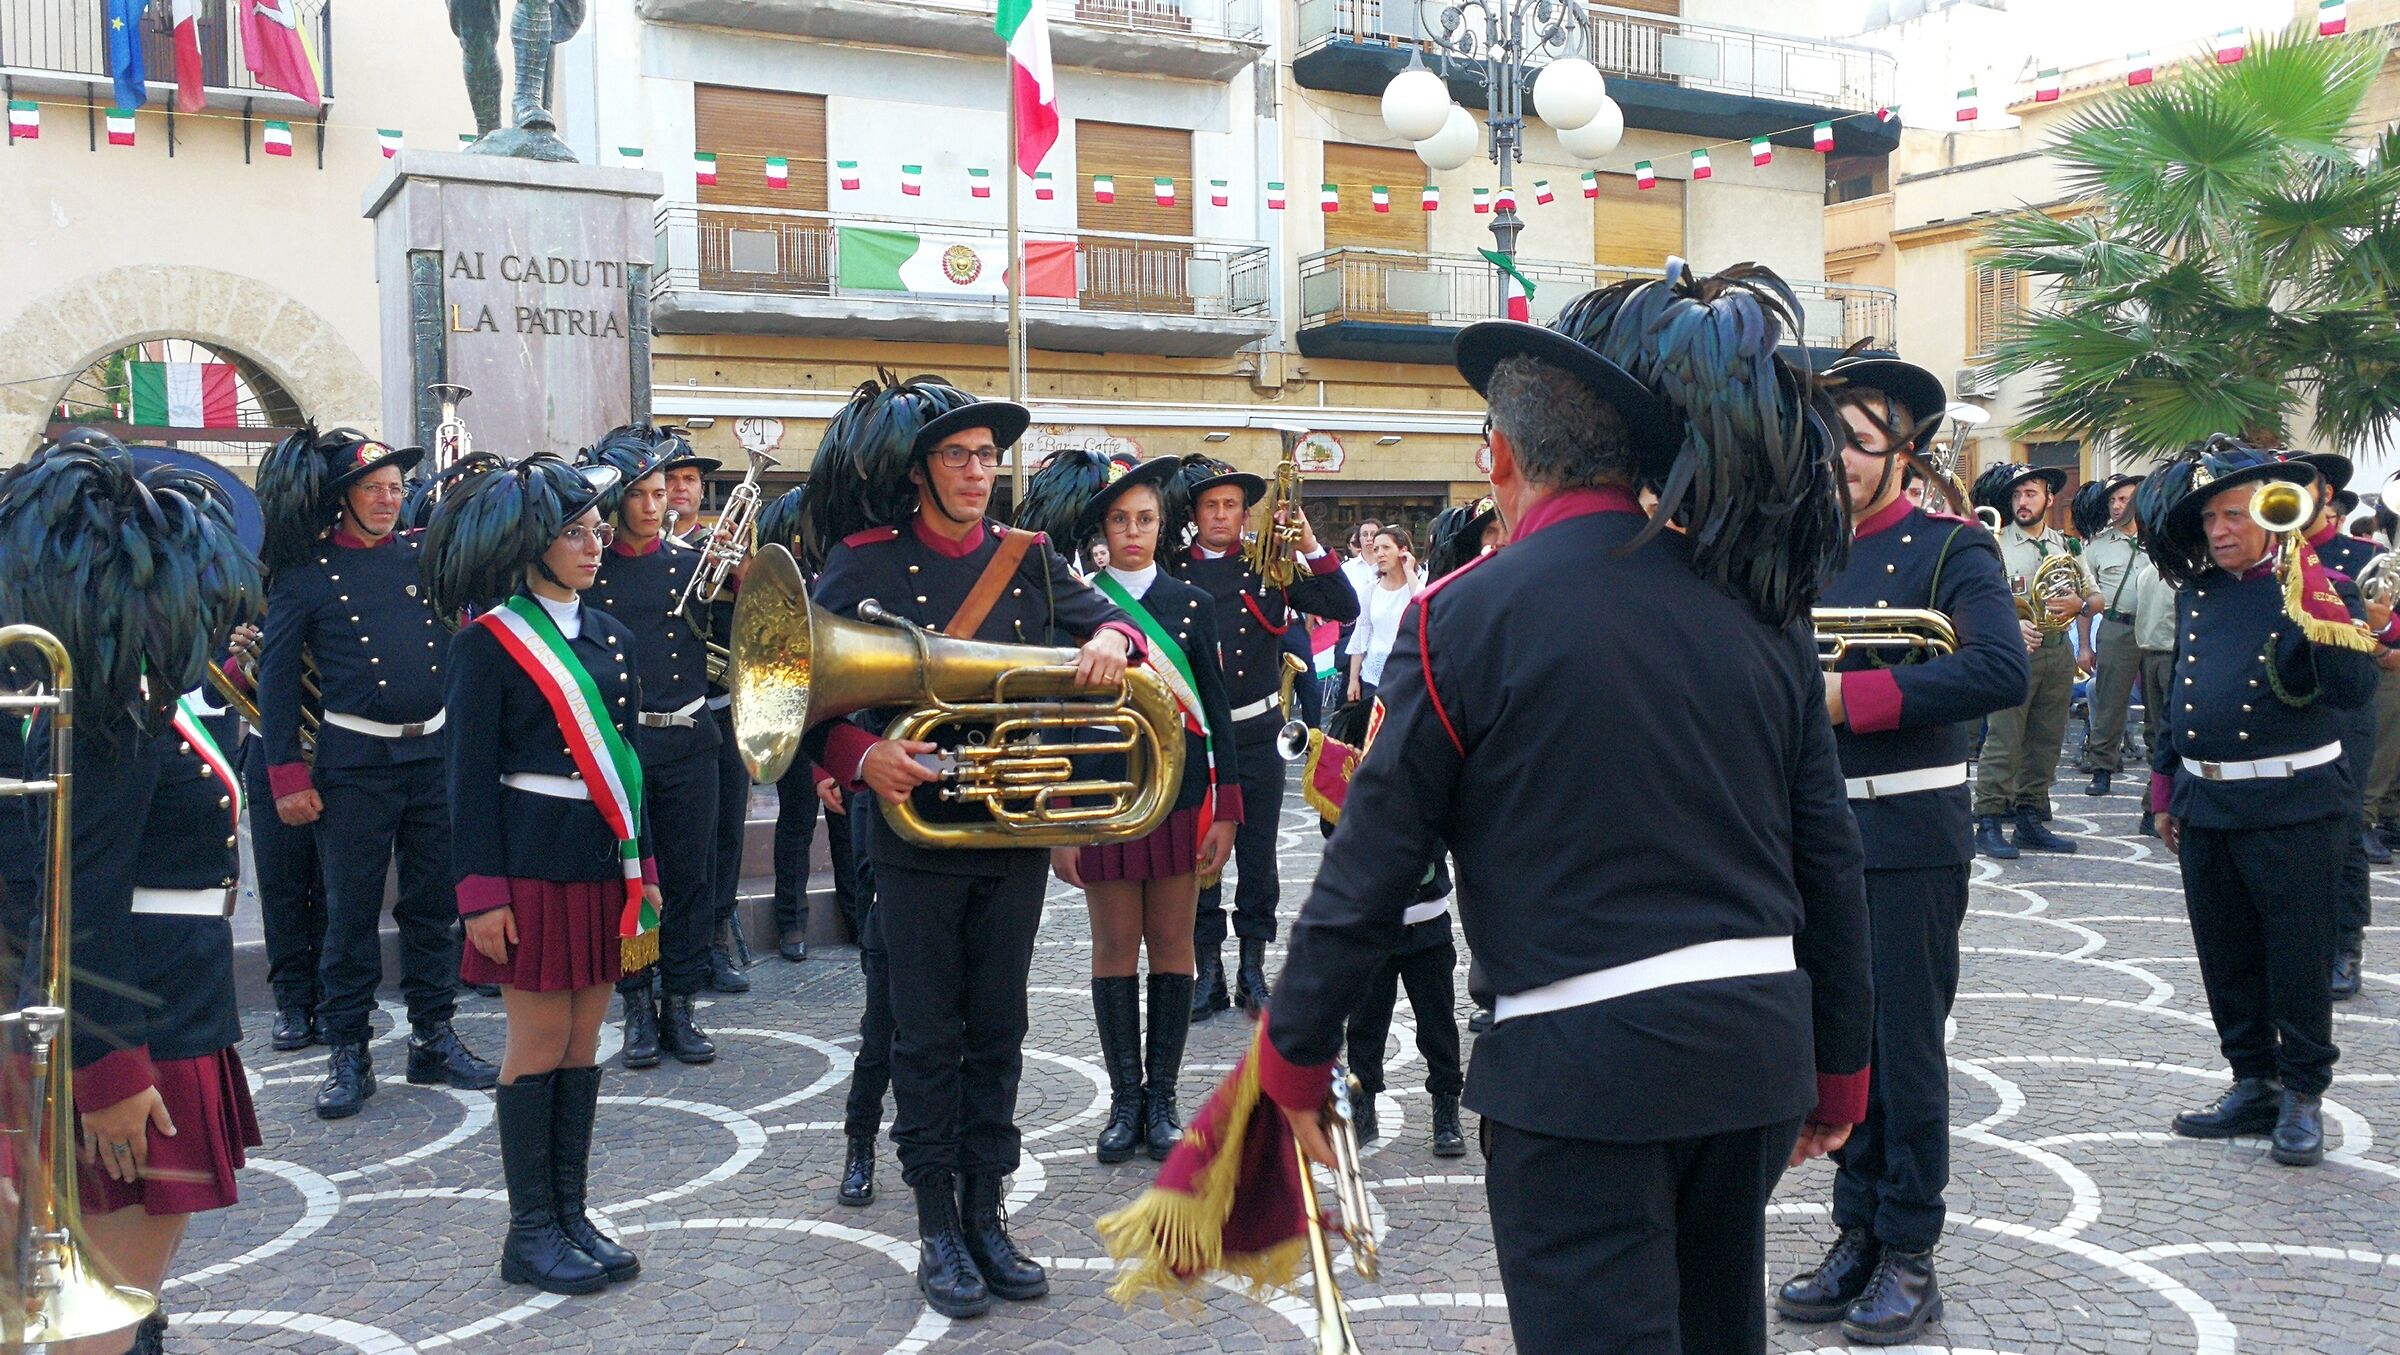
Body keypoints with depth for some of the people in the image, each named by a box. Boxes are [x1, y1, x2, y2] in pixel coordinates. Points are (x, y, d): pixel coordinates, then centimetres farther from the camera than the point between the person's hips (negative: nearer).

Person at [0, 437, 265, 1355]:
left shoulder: (135, 703, 9)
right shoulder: (116, 722, -20)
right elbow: (81, 904, -22)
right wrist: (111, 1073, -22)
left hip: (170, 1028, 10)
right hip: (135, 1041, -10)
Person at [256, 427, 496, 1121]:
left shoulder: (425, 552, 7)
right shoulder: (307, 571, -1)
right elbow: (277, 677, -1)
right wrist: (288, 775, -6)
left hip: (436, 751, 3)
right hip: (354, 759, -3)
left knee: (434, 902, 9)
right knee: (351, 909, 2)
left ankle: (433, 1037, 21)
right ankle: (348, 1052, 13)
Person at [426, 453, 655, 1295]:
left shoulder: (610, 637, 12)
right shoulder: (489, 642, -7)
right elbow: (471, 775, -9)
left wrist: (643, 867, 12)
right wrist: (482, 893, -14)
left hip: (604, 862, 6)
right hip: (534, 862, -6)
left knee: (584, 1042, 10)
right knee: (539, 1045, 0)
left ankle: (571, 1216, 20)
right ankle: (530, 1232, 12)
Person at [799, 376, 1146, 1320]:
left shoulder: (1027, 558, 6)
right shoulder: (864, 564, -5)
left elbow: (1100, 614, 5)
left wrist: (1110, 639, -19)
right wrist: (861, 755, -25)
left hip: (1015, 833, 3)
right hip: (918, 832, -3)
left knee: (998, 1032, 11)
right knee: (928, 1038, 5)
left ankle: (986, 1214, 24)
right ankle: (937, 1228, 18)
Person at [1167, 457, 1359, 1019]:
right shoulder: (1171, 569, 4)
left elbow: (1344, 609, -3)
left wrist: (1311, 547, -12)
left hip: (1255, 733, 0)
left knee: (1257, 856, 6)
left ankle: (1253, 972, 18)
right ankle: (1208, 970, 17)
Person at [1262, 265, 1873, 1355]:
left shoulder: (1466, 616, -9)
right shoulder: (1757, 604, 4)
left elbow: (1371, 867, -7)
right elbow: (1828, 861, 8)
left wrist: (1295, 1057, 6)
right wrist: (1836, 1069, 19)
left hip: (1583, 1063, -6)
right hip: (1758, 1046, 6)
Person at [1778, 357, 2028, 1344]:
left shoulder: (1952, 549, -6)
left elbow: (2002, 668, -22)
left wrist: (1852, 695, -24)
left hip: (1911, 839, -5)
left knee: (1906, 1048, 2)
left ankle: (1910, 1255, 16)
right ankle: (1857, 1237, 26)